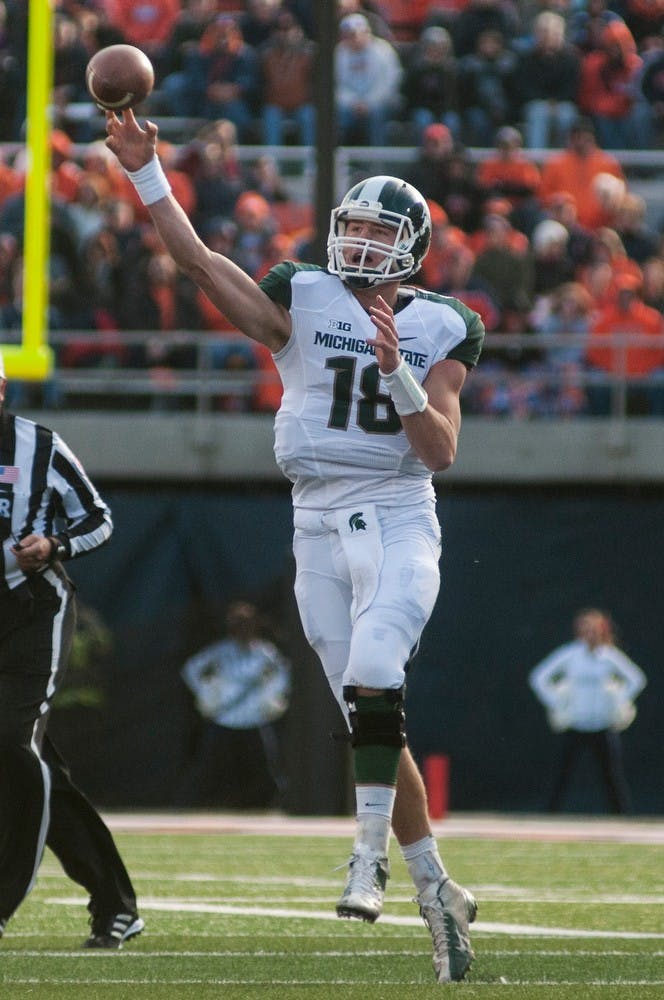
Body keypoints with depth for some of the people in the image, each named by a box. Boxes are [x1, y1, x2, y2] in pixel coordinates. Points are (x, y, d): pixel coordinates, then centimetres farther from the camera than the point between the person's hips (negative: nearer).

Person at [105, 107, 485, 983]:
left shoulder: (438, 330, 5)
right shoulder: (302, 303, 6)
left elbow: (441, 450, -3)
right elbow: (200, 262, -6)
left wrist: (398, 373, -17)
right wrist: (146, 173, -15)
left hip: (399, 523, -2)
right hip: (320, 525, 2)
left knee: (373, 675, -27)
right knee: (372, 714, 2)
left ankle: (372, 851, -20)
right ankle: (437, 890, 11)